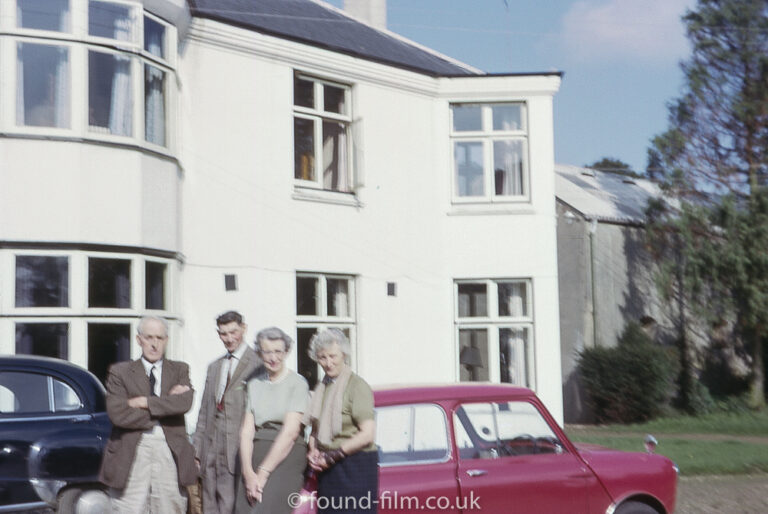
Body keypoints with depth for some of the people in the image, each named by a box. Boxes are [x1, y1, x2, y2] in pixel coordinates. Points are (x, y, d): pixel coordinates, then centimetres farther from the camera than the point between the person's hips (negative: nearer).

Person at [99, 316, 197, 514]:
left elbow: (185, 402, -7)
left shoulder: (179, 370, 13)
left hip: (170, 451, 2)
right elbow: (117, 414, -8)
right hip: (132, 453, -2)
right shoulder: (120, 372, 6)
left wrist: (144, 402, -11)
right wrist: (166, 403, -7)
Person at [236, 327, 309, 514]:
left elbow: (290, 431, -9)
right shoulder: (254, 384, 14)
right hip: (256, 455, 5)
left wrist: (263, 473, -11)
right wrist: (248, 473, -7)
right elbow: (246, 431, 6)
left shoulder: (297, 383, -1)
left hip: (287, 458, -5)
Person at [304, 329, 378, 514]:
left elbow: (367, 434, -15)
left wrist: (332, 456, -13)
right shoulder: (321, 388, 15)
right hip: (328, 470, 7)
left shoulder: (357, 386, -8)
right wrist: (313, 451, 2)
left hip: (356, 468, -7)